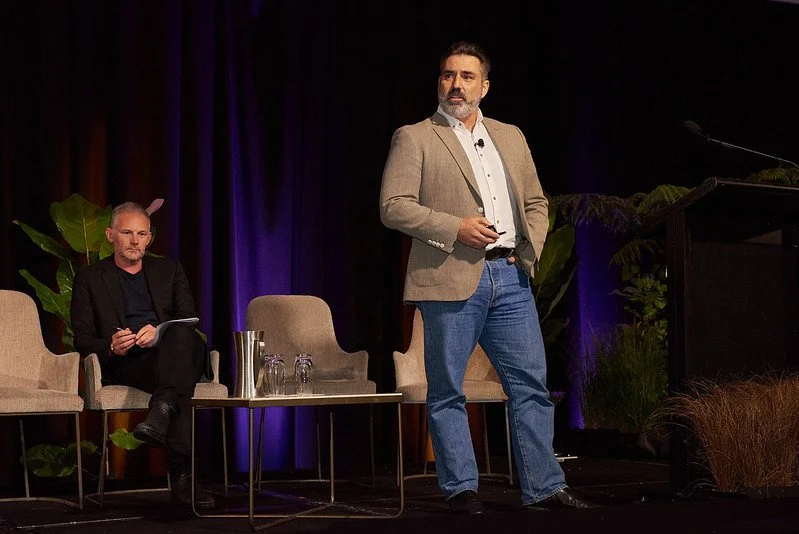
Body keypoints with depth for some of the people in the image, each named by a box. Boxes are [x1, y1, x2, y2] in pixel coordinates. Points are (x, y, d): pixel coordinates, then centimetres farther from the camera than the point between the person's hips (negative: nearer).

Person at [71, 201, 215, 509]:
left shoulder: (169, 270, 24)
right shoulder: (89, 278, 18)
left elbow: (190, 321, 11)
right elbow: (82, 339, 9)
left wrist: (159, 332, -14)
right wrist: (111, 346, -17)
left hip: (176, 357, 2)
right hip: (124, 367, -2)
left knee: (182, 335, -38)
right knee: (182, 390, -38)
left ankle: (161, 410, -53)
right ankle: (181, 474, -46)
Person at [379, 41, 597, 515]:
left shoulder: (511, 137, 19)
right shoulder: (414, 138, 3)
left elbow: (536, 202, 24)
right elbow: (393, 207, -6)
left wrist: (531, 246, 6)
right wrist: (455, 228, -15)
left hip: (510, 276, 5)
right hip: (452, 278, -4)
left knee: (532, 385, 3)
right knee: (448, 391, 1)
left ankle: (544, 488, 9)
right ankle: (461, 489, 11)